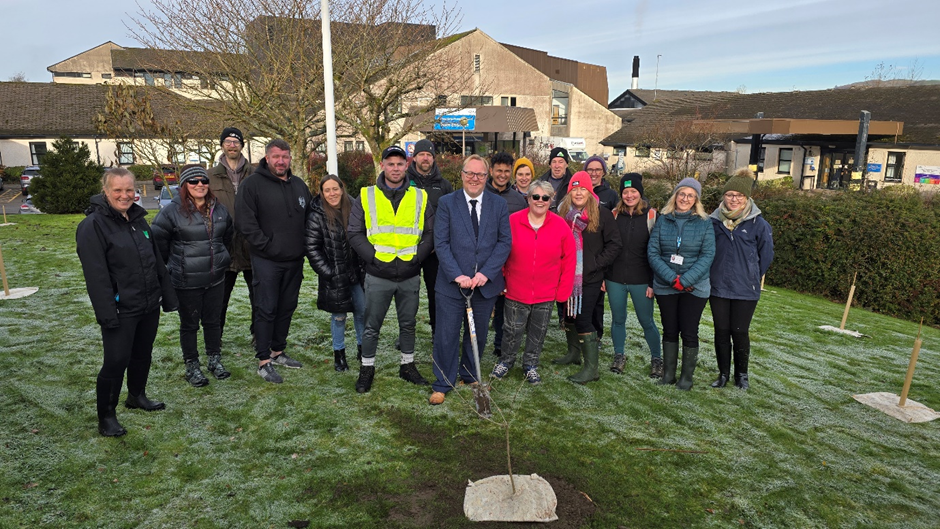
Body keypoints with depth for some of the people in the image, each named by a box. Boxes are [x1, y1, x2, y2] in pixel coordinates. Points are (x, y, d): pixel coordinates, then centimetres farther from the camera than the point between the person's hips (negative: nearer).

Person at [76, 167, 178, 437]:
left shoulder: (139, 219, 10)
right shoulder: (93, 225, -13)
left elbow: (156, 261, 15)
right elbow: (96, 274, -18)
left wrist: (167, 295, 13)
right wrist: (107, 313, -20)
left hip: (149, 305, 7)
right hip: (121, 311, -7)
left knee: (143, 355, 19)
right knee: (116, 361, -1)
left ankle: (137, 396, 39)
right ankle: (106, 417, 15)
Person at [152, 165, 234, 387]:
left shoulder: (219, 209, 4)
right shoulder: (172, 211, -12)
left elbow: (228, 235, 20)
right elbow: (158, 241, -6)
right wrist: (173, 264, 4)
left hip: (216, 277, 4)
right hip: (186, 281, -4)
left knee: (213, 321, 14)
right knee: (189, 324, 8)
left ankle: (214, 360, 30)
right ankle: (191, 366, 21)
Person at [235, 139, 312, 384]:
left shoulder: (300, 186, 12)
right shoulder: (252, 184, -6)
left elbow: (309, 217, 20)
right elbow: (245, 222, -12)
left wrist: (303, 243, 7)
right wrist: (265, 245, -15)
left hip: (294, 260, 6)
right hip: (266, 260, -6)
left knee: (287, 307, 13)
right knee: (266, 309, -3)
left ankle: (278, 352, 27)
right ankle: (264, 361, 5)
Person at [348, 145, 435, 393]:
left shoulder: (420, 197, 5)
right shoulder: (366, 197, 1)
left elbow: (430, 233, 5)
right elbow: (355, 233, -1)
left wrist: (418, 256, -8)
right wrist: (373, 256, -12)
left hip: (410, 277, 2)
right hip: (377, 277, -1)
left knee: (408, 324, 15)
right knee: (372, 326, 8)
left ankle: (407, 366, 32)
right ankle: (367, 368, 25)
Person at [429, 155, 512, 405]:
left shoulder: (499, 205, 4)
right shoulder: (447, 203, -1)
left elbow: (505, 242, -1)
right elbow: (441, 243, -6)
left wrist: (485, 273, -12)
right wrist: (457, 275, -16)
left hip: (486, 283, 2)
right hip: (452, 283, -2)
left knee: (478, 335, 15)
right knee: (447, 335, 3)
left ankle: (470, 375, 36)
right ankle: (443, 384, 20)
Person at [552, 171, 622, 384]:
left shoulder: (602, 215, -7)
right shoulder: (563, 213, 4)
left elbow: (614, 245, -4)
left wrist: (596, 264, -11)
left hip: (589, 278, -5)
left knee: (583, 319, -6)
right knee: (569, 315, 17)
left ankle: (591, 368, 3)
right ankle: (573, 353, 38)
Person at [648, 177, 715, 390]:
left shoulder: (704, 224, -1)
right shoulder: (663, 221, 2)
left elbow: (707, 255, -8)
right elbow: (652, 253, -4)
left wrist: (685, 280, -18)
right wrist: (672, 279, -15)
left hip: (695, 287, -1)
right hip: (665, 286, 2)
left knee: (689, 332, 3)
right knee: (670, 331, 11)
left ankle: (687, 376, 18)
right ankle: (668, 373, 23)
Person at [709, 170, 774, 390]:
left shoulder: (758, 224, -6)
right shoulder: (714, 221, 0)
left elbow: (767, 256, 5)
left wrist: (752, 277, 10)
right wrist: (716, 273, 10)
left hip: (746, 290, -2)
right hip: (718, 287, 2)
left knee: (739, 332, 3)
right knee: (721, 331, 8)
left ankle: (741, 374, 23)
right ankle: (723, 373, 23)